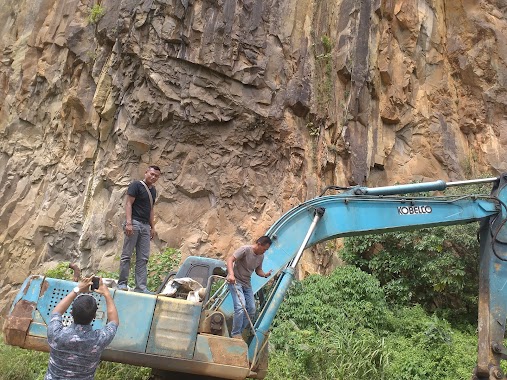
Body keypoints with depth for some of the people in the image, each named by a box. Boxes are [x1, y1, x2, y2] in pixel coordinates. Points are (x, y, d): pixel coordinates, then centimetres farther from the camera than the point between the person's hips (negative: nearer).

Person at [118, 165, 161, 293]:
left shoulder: (153, 190, 19)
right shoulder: (136, 185, -3)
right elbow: (128, 203, -9)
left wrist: (152, 227, 17)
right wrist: (128, 223, -19)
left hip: (146, 226, 7)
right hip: (134, 223, -7)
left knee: (143, 258, 4)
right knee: (127, 255, -2)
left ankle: (141, 287, 5)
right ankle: (122, 283, 6)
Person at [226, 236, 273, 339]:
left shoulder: (261, 256, 4)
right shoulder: (245, 249, -18)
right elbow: (230, 259, -26)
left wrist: (265, 275, -10)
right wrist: (231, 274, -41)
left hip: (247, 284, 8)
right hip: (235, 281, -8)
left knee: (252, 309, 4)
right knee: (240, 306, -21)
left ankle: (239, 332, 17)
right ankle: (235, 333, -5)